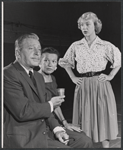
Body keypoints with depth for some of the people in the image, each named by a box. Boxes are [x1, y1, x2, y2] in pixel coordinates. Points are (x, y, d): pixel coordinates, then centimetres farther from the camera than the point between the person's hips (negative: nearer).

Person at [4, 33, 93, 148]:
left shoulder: (38, 76, 14)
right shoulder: (8, 74, -16)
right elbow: (22, 111, -23)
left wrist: (57, 128, -1)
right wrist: (50, 105, -9)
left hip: (43, 132, 9)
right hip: (24, 138, -8)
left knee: (85, 143, 5)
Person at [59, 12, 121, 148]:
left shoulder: (106, 46, 1)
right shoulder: (75, 46, 5)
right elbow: (65, 62, 17)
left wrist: (110, 76, 2)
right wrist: (73, 77, 8)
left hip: (101, 85, -1)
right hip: (83, 86, 2)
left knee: (103, 116, 2)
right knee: (84, 118, 6)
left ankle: (105, 144, 14)